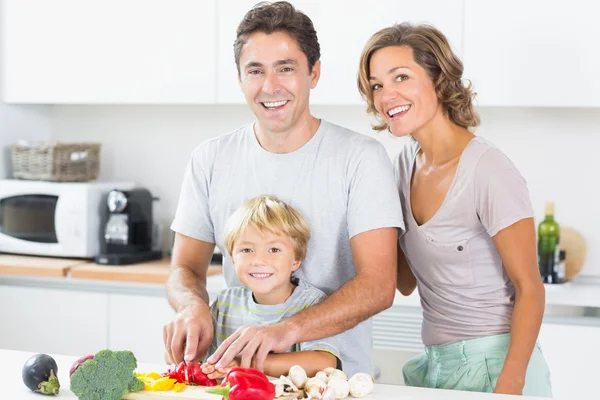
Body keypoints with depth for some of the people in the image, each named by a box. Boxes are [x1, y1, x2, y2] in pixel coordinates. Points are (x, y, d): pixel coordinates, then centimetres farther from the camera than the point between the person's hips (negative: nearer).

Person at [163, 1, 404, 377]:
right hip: (241, 373, 5)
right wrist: (192, 305, -16)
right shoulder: (211, 160, 5)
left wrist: (288, 329, -29)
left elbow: (379, 285, -14)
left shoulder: (362, 158, -7)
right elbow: (186, 268, 9)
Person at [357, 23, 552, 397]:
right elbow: (407, 282, 8)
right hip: (434, 362, 7)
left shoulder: (488, 170, -17)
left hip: (493, 363, -7)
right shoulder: (407, 162, 4)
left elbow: (529, 289, -15)